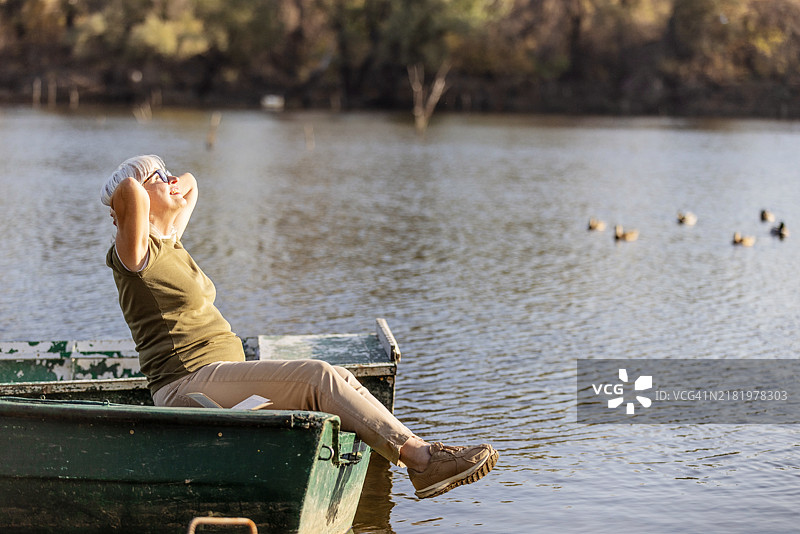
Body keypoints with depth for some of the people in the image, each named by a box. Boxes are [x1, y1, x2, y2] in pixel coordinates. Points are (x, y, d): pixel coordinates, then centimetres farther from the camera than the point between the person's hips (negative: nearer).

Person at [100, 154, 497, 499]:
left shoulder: (167, 240, 20)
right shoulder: (137, 251, -8)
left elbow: (188, 183, 37)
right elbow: (129, 191, -29)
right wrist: (137, 192, -7)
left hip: (216, 380, 10)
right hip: (189, 384, -10)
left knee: (336, 380, -3)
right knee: (318, 377, -22)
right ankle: (422, 458, -23)